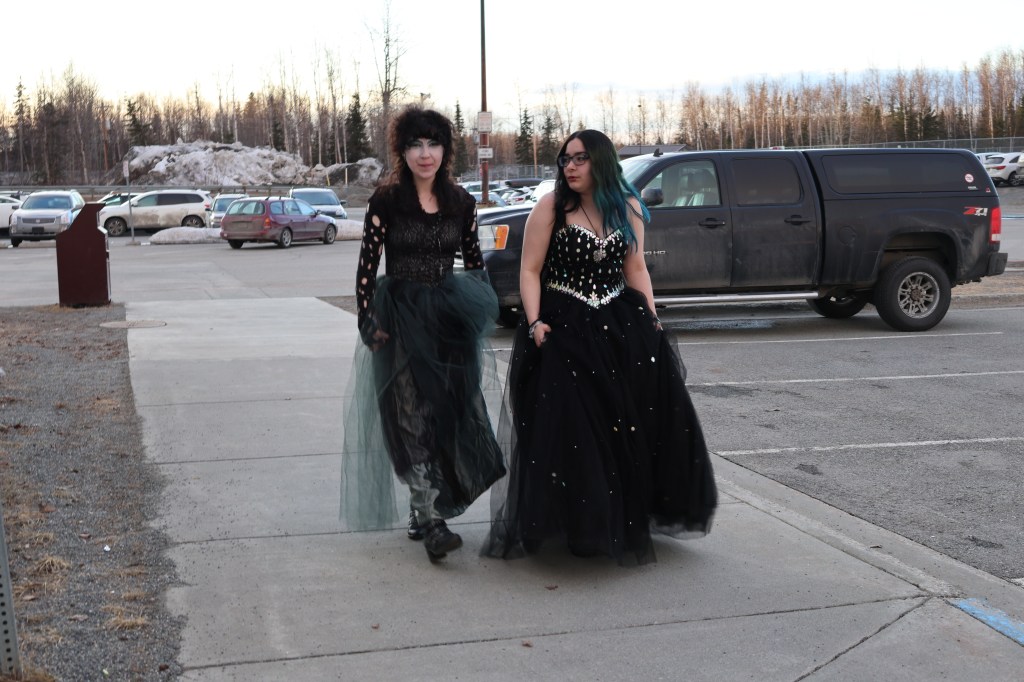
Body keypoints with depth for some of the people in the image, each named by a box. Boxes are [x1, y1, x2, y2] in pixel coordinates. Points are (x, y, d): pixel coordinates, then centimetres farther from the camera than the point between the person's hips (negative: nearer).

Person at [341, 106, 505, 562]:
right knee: (413, 419, -9)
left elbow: (474, 262, 14)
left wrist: (481, 309, 5)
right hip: (400, 319, -4)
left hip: (449, 319, 4)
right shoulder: (386, 200, -4)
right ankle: (432, 521, -12)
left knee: (447, 417, 7)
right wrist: (369, 323, -11)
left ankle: (423, 511, 22)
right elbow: (366, 267, -5)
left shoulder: (460, 203, 6)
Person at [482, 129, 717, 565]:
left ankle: (625, 520, 15)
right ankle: (581, 526, 9)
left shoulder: (627, 208, 9)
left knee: (641, 418, -2)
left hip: (618, 325, 4)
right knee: (570, 430, -6)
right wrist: (534, 322, -16)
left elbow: (636, 270, 14)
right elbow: (530, 271, -4)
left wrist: (652, 323, 7)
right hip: (563, 329, -3)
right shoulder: (550, 207, -2)